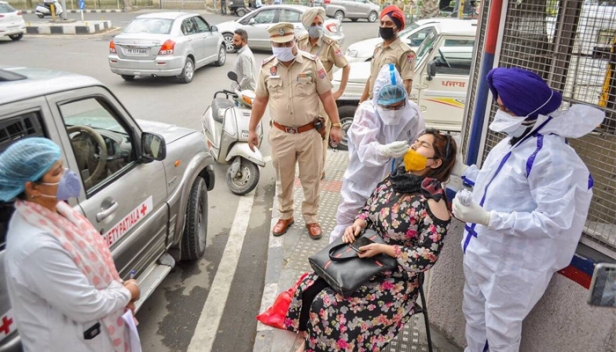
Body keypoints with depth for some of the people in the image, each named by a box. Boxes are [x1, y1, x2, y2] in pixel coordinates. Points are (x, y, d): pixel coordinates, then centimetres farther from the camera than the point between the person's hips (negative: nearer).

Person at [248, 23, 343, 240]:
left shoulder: (312, 63, -5)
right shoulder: (267, 68, 1)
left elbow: (326, 97, -2)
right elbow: (260, 101, 10)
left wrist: (336, 125, -6)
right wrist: (252, 129, 10)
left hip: (309, 133, -1)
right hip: (281, 135, 2)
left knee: (310, 179, 9)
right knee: (283, 180, 15)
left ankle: (311, 219, 26)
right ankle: (285, 216, 34)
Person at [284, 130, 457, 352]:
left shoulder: (433, 204, -20)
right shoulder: (394, 179, 1)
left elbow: (428, 256, -19)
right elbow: (368, 209, 12)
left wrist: (383, 249, -23)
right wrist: (357, 224, -9)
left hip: (394, 279, -6)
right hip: (362, 258, 7)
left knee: (326, 305, -17)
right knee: (309, 287, -5)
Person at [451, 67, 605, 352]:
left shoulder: (551, 155, -26)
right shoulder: (515, 139, 4)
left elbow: (554, 221, -30)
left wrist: (487, 218, -34)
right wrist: (464, 171, 11)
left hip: (512, 264, -9)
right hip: (482, 251, 9)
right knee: (474, 314, 27)